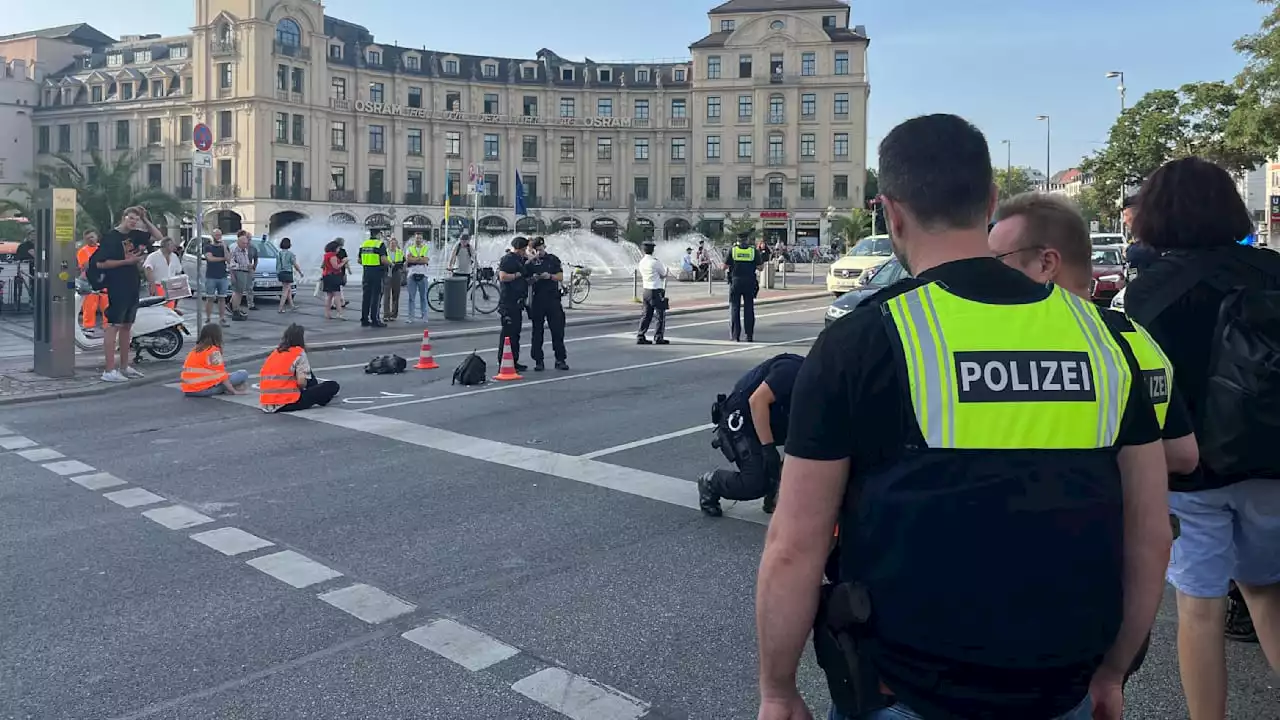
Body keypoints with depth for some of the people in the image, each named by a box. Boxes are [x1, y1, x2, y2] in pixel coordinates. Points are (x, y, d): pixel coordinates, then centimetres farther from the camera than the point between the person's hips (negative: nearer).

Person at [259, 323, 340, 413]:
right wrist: (304, 387, 10)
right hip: (288, 404, -7)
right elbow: (301, 382, -14)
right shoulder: (299, 353, -6)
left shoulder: (275, 352, 14)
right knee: (333, 386, 4)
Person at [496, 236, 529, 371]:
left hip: (516, 302, 10)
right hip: (508, 303, -10)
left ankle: (514, 362, 21)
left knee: (516, 333, 14)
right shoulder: (507, 259, -11)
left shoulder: (518, 259, 20)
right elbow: (503, 277, -24)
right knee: (508, 332, -8)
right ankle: (503, 363, -5)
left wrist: (528, 279, 15)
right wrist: (517, 275, -14)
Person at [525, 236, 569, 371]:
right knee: (537, 331, 2)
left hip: (553, 298, 0)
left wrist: (550, 276, -12)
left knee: (558, 329, -1)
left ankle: (560, 360, 7)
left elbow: (560, 277, 6)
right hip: (537, 299, 0)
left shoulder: (553, 259, 9)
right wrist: (532, 279, -13)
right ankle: (538, 361, 8)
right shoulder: (531, 262, 8)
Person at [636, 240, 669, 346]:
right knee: (661, 316, 4)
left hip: (646, 291, 7)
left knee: (647, 315, 12)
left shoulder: (641, 262, 5)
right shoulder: (655, 262, -15)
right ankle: (659, 338, 5)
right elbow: (664, 275, -4)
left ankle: (640, 337, 10)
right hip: (657, 292, -7)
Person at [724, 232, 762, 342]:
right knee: (749, 308, 7)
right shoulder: (754, 250, -2)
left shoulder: (732, 249, -3)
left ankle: (735, 335, 1)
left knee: (734, 308, 5)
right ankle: (749, 335, 7)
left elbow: (725, 266, -1)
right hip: (750, 282, 1)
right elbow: (759, 267, 2)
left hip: (735, 281, 0)